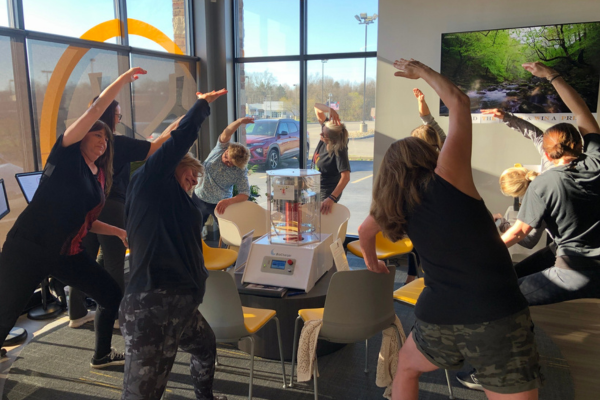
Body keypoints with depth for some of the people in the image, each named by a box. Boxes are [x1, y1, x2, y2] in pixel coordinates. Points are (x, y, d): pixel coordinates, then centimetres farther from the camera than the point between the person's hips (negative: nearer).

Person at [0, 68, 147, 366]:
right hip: (27, 249, -7)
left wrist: (119, 231, 8)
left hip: (65, 253, 7)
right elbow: (95, 110, -16)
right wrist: (124, 78, -12)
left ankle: (102, 356, 27)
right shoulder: (66, 154, -5)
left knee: (112, 296, 8)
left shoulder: (99, 177, 12)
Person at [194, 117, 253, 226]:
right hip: (200, 199, 2)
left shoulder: (241, 172, -22)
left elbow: (245, 194, -23)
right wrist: (239, 121, -54)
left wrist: (229, 202, -41)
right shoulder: (221, 148, -18)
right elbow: (226, 134, -36)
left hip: (220, 204, -2)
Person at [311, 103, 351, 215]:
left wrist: (331, 199, -46)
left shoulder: (339, 151, -29)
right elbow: (317, 107, -7)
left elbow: (346, 177, -38)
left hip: (326, 194, -8)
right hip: (314, 189, 8)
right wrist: (330, 110, -29)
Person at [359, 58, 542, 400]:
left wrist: (373, 264, 48)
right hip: (498, 319, -3)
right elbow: (459, 103, 2)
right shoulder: (447, 179, -5)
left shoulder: (397, 204, 8)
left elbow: (365, 233, 29)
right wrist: (422, 71, 14)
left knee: (406, 367, 33)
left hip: (439, 319, 4)